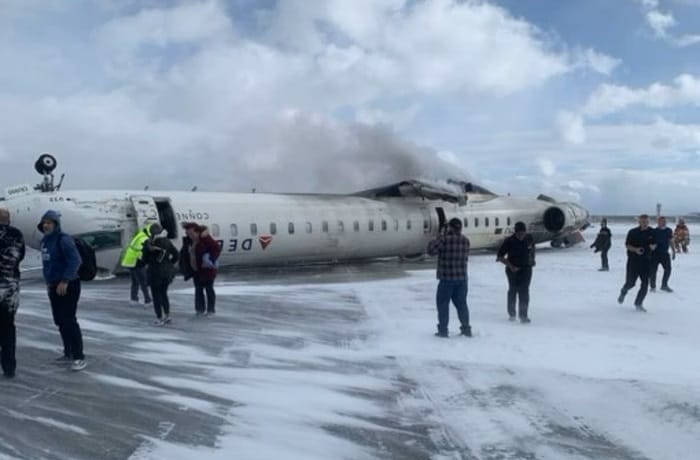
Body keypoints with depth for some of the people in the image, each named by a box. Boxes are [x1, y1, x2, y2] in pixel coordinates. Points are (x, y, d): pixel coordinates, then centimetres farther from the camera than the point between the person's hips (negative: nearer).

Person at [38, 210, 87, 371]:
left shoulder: (63, 239, -14)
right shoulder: (45, 240, 13)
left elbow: (75, 260, -23)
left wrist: (65, 281, -25)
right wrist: (49, 282, 18)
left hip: (68, 286, -9)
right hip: (54, 286, 9)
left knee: (69, 320, -11)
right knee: (60, 321, 14)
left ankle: (79, 357, -8)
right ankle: (68, 352, 26)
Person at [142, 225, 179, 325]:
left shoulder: (148, 243, -11)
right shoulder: (167, 241, 0)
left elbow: (145, 259, -6)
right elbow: (176, 254, 2)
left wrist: (148, 263, 14)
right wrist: (170, 263, 11)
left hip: (155, 271, -4)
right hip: (167, 271, 4)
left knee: (156, 296, 7)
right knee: (164, 293, 19)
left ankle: (159, 318, 8)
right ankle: (167, 315, 19)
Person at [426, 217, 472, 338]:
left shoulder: (444, 239, -15)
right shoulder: (465, 240, 3)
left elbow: (431, 250, -13)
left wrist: (437, 240, 2)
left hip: (447, 278, -5)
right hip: (462, 278, 5)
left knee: (443, 303, 6)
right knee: (461, 303, 16)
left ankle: (443, 330, 8)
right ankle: (466, 329, 20)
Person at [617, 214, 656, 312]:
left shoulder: (652, 232, 3)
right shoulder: (633, 232, -6)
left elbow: (654, 244, 13)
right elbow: (627, 245, -3)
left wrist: (653, 246, -11)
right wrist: (635, 249, -21)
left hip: (646, 261, 3)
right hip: (633, 261, -3)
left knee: (645, 284, -4)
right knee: (630, 283, 1)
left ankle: (638, 304, 11)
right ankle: (623, 292, 37)